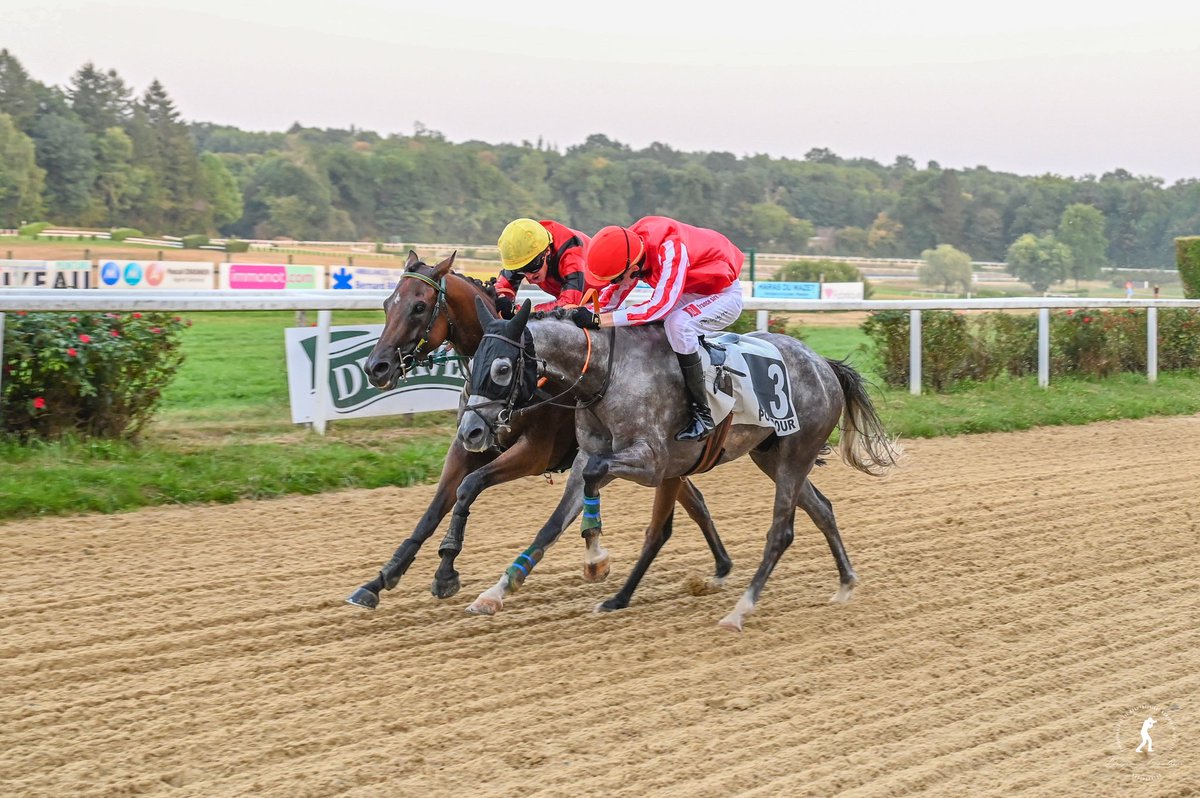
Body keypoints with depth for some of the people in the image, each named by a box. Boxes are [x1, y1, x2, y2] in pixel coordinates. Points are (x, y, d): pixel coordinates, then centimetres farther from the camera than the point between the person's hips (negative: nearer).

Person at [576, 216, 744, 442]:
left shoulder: (670, 249, -38)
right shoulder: (629, 244, -15)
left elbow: (660, 306, -41)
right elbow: (613, 292, -4)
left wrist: (599, 320, -42)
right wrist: (587, 314, -20)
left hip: (725, 294, -8)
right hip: (692, 292, 8)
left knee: (677, 323, -32)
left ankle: (702, 415, -25)